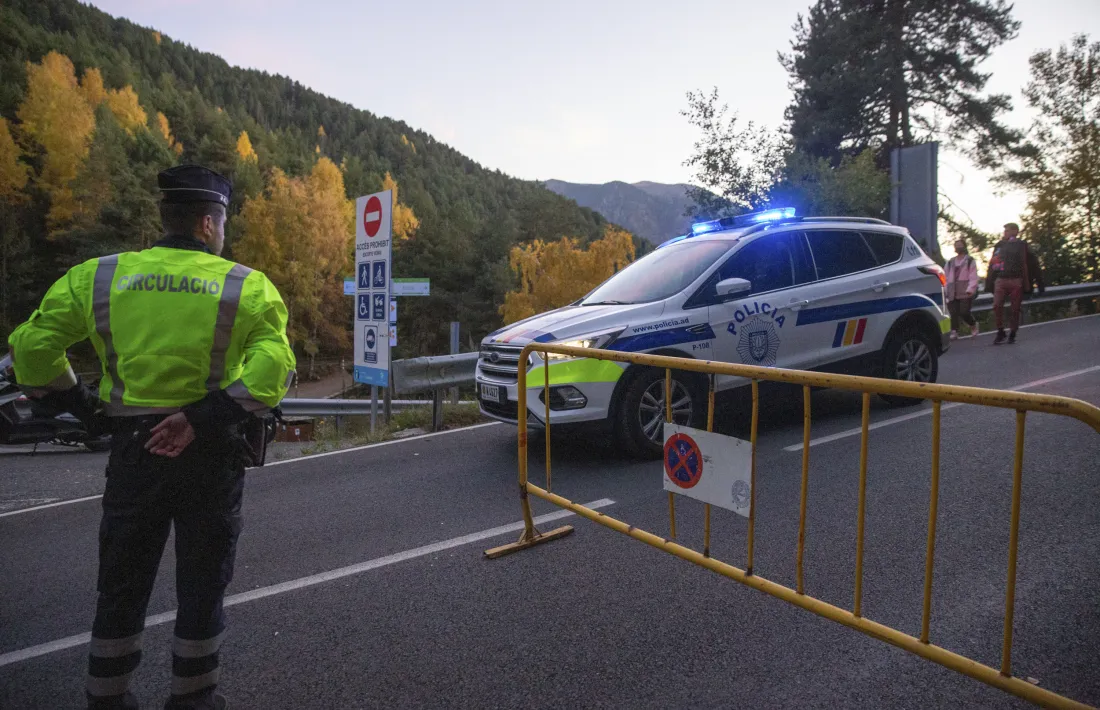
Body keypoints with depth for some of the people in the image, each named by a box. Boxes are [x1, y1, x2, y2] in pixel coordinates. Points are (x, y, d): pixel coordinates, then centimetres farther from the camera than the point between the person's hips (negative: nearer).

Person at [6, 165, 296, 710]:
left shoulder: (98, 277, 3)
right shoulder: (248, 287, -6)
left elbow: (31, 347, 3)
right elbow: (274, 367, -20)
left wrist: (80, 403, 10)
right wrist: (205, 419, -18)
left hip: (132, 452, 3)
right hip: (211, 457, -2)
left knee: (121, 587, 19)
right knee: (201, 588, 14)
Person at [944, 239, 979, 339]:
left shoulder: (970, 261, 7)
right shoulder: (950, 262, 20)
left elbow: (973, 277, -3)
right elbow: (946, 277, 17)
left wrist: (970, 289, -16)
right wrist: (946, 290, 6)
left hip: (965, 293, -4)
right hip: (953, 293, 4)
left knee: (964, 312, -9)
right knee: (954, 313, -7)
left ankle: (973, 325, 18)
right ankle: (954, 331, -5)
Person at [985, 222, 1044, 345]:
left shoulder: (1021, 246, 7)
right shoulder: (1000, 246, 15)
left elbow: (1033, 264, 6)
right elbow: (992, 265, 17)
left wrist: (1040, 284, 1)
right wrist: (988, 284, 13)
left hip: (1016, 281, -2)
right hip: (1000, 280, 2)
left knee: (1015, 309, 1)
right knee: (997, 306, -12)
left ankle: (1012, 334, 13)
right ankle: (1000, 332, 0)